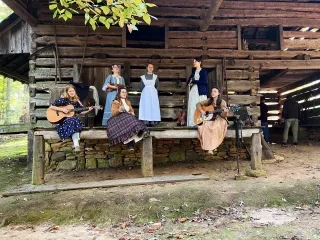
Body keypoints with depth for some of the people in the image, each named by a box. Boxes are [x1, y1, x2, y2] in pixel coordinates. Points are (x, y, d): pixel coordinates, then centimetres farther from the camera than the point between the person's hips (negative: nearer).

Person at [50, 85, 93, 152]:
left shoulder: (76, 101, 8)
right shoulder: (63, 100, -3)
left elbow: (81, 111, 8)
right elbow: (51, 106, -7)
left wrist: (88, 110, -10)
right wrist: (62, 109, -16)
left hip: (73, 119, 3)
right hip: (62, 120, -3)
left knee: (76, 120, -32)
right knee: (73, 122, -33)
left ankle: (76, 144, -39)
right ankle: (76, 144, -36)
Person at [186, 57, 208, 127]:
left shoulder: (203, 71, 2)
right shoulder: (193, 71, 20)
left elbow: (205, 81, -10)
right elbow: (189, 81, 21)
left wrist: (194, 81, -10)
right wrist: (189, 83, -4)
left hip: (200, 92, -5)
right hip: (193, 92, 5)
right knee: (192, 107, -3)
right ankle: (192, 123, -3)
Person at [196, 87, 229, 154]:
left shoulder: (222, 102, -3)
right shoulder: (209, 100, 7)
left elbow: (223, 115, -8)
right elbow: (198, 104, 12)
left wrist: (225, 112, -30)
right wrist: (201, 110, -6)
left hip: (219, 120, -2)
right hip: (208, 119, 2)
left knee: (216, 127, -37)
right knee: (205, 127, -31)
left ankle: (213, 145, -21)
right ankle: (209, 147, -24)